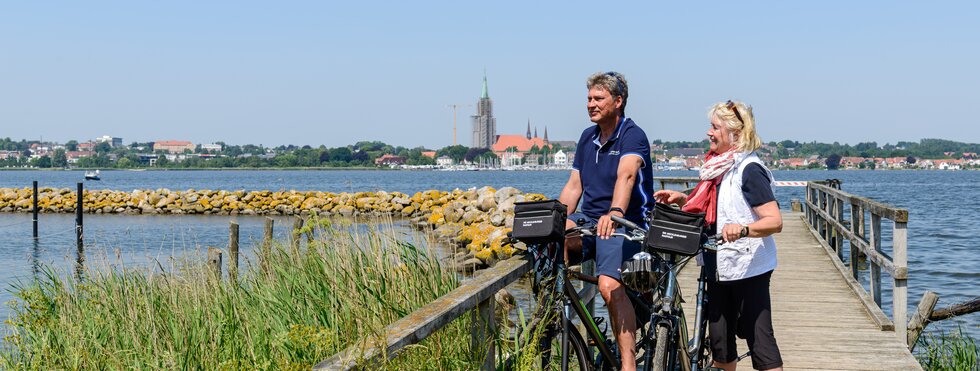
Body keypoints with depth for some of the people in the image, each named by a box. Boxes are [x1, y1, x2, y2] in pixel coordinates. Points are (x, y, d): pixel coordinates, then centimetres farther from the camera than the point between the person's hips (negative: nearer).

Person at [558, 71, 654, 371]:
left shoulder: (633, 136, -9)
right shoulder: (588, 137, 14)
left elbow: (626, 175, -29)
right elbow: (574, 185, 15)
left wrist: (615, 213, -47)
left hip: (625, 223, -7)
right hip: (588, 218, 7)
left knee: (609, 287, -29)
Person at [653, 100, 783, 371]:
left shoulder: (749, 169, -15)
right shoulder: (718, 167, 13)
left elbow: (774, 221, -22)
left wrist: (742, 229, -38)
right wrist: (682, 199, 7)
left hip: (748, 268, -9)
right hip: (720, 267, 9)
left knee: (759, 339, -8)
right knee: (719, 339, 12)